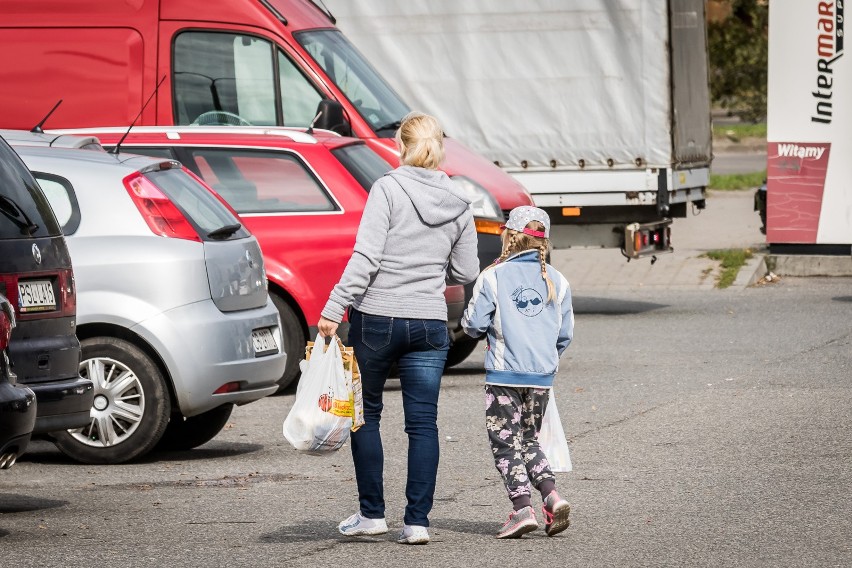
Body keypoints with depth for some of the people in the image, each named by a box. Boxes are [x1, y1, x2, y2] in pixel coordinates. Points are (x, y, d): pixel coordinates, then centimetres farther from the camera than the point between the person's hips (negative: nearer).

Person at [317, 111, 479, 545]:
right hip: (430, 323, 3)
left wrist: (334, 308, -15)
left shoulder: (388, 189, -9)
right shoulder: (458, 203, 5)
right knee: (423, 423, 5)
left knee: (366, 414, 12)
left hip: (376, 318, -3)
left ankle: (372, 513, 14)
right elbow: (467, 272, 11)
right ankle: (417, 522, 0)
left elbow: (365, 256, -16)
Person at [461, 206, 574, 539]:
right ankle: (551, 495, 0)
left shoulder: (493, 277, -8)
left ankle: (522, 508, -9)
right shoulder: (557, 281, 4)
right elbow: (565, 333, 8)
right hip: (542, 377, 4)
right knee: (529, 440, 19)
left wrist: (486, 329, 16)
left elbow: (473, 324, -7)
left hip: (504, 376, -4)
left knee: (506, 443, 3)